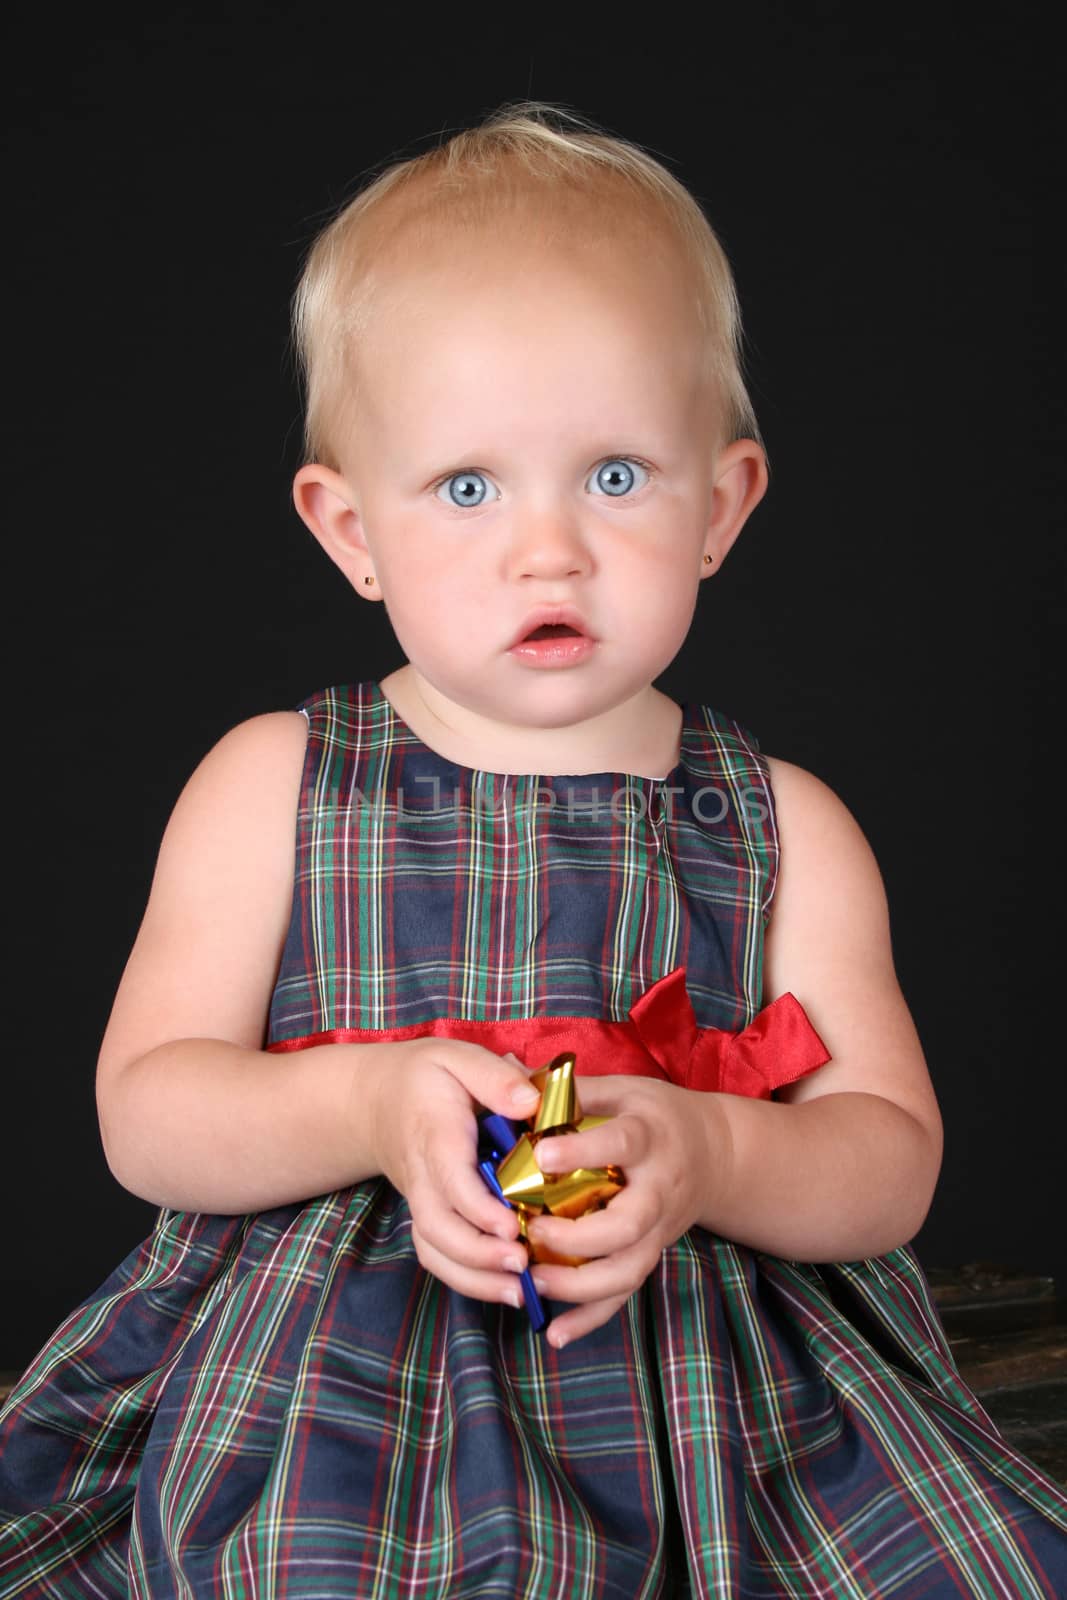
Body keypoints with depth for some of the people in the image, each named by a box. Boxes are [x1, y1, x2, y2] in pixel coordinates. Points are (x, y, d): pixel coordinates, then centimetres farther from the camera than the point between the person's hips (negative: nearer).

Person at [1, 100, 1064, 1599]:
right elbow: (142, 1111, 0)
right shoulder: (271, 787, 3)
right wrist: (368, 1108, -19)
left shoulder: (786, 831, 5)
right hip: (315, 1369, -1)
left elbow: (892, 1159, 3)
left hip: (706, 1383, 2)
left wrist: (707, 1156, -19)